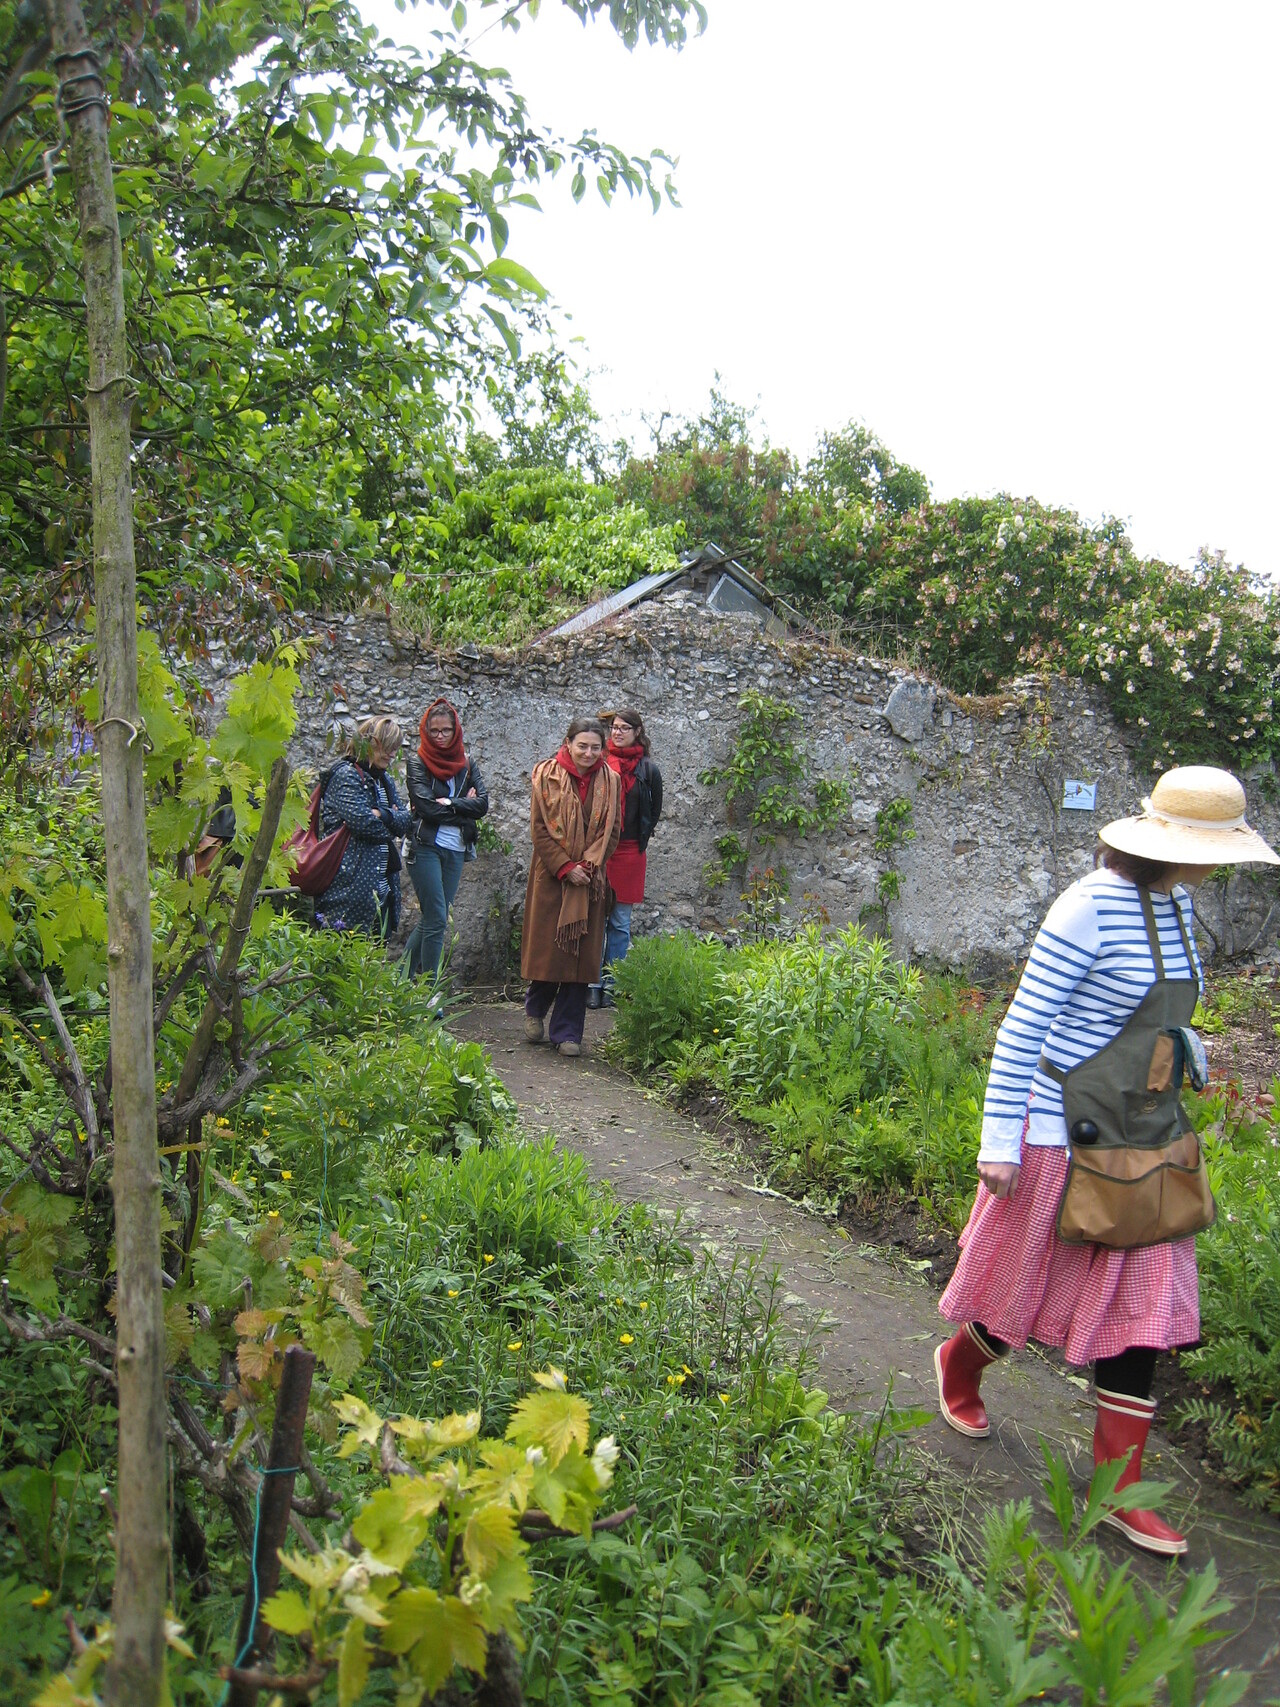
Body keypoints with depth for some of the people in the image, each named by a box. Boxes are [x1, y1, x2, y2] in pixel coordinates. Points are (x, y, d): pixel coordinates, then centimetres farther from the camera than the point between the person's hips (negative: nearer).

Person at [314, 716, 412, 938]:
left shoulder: (383, 780, 20)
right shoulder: (346, 774, -8)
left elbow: (406, 821, 9)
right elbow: (362, 821, -20)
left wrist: (383, 815, -11)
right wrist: (392, 820, -2)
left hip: (381, 889, 9)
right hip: (350, 889, -9)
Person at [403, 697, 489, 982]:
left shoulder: (466, 763, 13)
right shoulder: (417, 762, 0)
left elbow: (482, 803, -1)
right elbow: (426, 806, -13)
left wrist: (448, 803, -13)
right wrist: (463, 806, -6)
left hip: (456, 851, 5)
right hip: (426, 848, -5)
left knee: (431, 921, 8)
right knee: (437, 921, -10)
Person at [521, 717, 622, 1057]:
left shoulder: (609, 781, 4)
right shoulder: (546, 776, -2)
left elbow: (612, 830, 4)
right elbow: (539, 828, -5)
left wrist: (589, 864, -10)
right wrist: (565, 868, -13)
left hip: (590, 880, 2)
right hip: (550, 875, -2)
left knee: (582, 953, 1)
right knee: (547, 947, 3)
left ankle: (567, 1032, 10)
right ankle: (535, 1010, 30)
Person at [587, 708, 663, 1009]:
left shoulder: (648, 769, 5)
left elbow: (654, 810, 13)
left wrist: (641, 840, 7)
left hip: (629, 851, 1)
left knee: (620, 922, 5)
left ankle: (611, 985, 11)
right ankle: (593, 984, 4)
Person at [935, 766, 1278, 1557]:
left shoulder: (1173, 904, 4)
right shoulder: (1092, 905, -20)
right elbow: (1023, 1025, -18)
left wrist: (1181, 1042, 2)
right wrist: (1001, 1141, -17)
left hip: (1143, 1143, 8)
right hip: (1068, 1136, -7)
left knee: (1141, 1306, 9)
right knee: (1027, 1288, 11)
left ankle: (1119, 1489, 20)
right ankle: (959, 1363, 43)